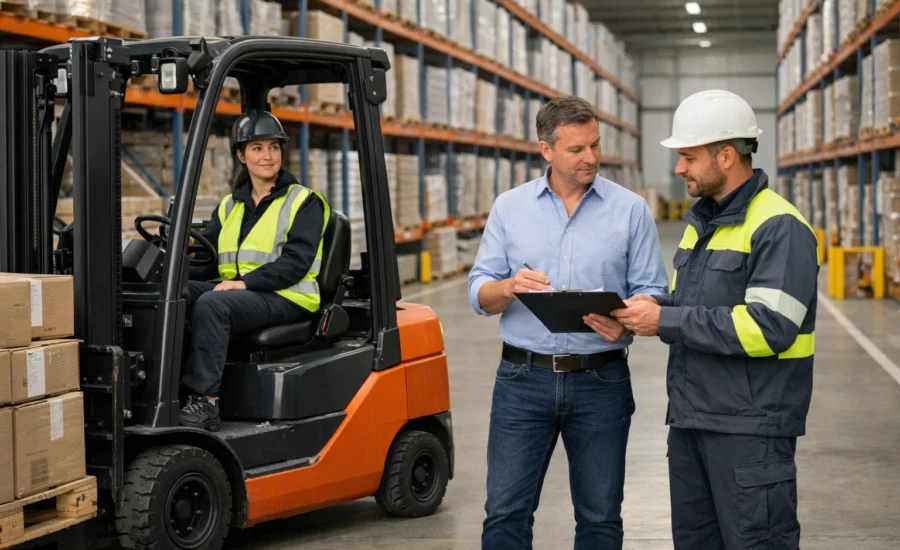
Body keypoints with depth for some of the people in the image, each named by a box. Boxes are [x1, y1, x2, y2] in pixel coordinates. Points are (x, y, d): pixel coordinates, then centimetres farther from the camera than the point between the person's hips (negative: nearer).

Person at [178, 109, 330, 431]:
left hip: (285, 297, -6)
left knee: (211, 305, -33)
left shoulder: (304, 203, 2)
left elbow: (296, 261, -11)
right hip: (233, 292, 6)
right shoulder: (230, 206, 19)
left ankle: (205, 401, -35)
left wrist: (247, 282, -22)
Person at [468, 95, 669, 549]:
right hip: (523, 377, 1)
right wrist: (509, 287, -17)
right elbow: (479, 295, 5)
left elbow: (651, 291, -1)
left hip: (601, 380, -1)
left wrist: (624, 323, -22)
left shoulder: (630, 209, 1)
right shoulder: (510, 207, 5)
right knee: (505, 511, 3)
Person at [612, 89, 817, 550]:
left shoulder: (779, 227, -14)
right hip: (690, 417, 9)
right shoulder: (700, 220, 15)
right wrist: (653, 305, 0)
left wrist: (666, 321, -21)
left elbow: (770, 326, -23)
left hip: (749, 426, -9)